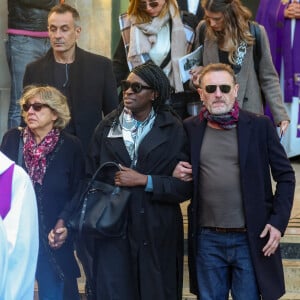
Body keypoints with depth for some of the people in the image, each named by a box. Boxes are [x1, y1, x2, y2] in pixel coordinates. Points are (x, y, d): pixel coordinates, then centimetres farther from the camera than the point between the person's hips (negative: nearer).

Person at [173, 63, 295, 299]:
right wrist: (175, 172, -6)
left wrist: (278, 222, -7)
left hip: (250, 239, -2)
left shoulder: (260, 125, -2)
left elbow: (285, 176, 2)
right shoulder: (190, 128, 4)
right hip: (207, 239, 2)